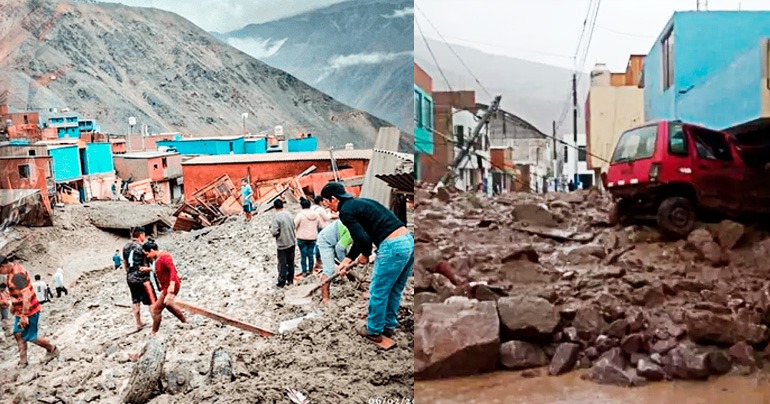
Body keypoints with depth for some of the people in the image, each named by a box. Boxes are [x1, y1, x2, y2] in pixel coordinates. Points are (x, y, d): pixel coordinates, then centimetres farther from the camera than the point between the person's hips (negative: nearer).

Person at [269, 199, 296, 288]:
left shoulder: (276, 217, -19)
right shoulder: (289, 214, 1)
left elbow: (274, 232, -23)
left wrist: (271, 226, -4)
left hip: (282, 244, -6)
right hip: (292, 242, 6)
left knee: (282, 264, 4)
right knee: (291, 262, 15)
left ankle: (281, 282, 10)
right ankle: (290, 279, 24)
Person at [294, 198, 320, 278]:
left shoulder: (300, 215, -15)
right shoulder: (315, 214, 0)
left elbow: (294, 226, -14)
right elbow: (319, 226, 10)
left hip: (302, 238, -4)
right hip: (313, 237, 4)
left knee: (303, 255, 3)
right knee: (311, 254, 12)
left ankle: (304, 271, 6)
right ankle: (310, 270, 18)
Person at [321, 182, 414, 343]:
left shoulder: (345, 211, -6)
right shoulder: (359, 203, 22)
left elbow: (364, 238, -16)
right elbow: (360, 236, 28)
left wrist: (365, 255, 5)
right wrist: (347, 260, 27)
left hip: (392, 246, -9)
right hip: (409, 240, 9)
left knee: (378, 291, 9)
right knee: (394, 290, 22)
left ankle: (373, 331, 23)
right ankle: (389, 326, 35)